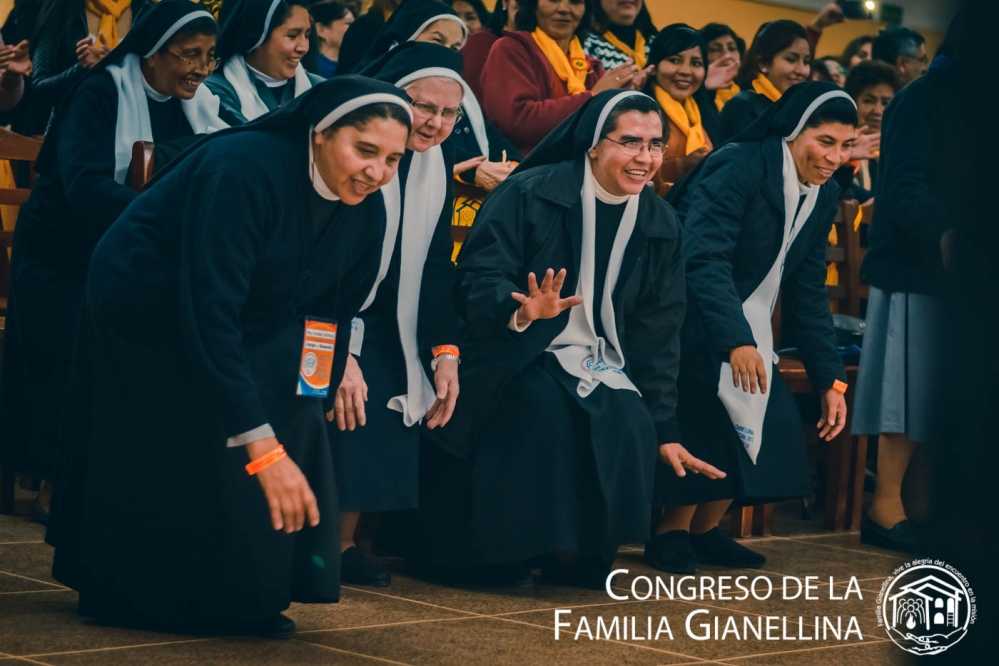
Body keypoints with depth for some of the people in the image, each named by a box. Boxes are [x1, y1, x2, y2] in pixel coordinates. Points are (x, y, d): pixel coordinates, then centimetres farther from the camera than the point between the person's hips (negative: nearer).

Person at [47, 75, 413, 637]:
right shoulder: (244, 170, -34)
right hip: (147, 321, -7)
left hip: (246, 333, 7)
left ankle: (238, 600, 10)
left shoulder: (365, 209, -12)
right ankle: (133, 595, 11)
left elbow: (334, 308, 1)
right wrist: (263, 448, -42)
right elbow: (209, 315, -38)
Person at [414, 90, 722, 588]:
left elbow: (658, 332, 8)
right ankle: (502, 555, -9)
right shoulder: (529, 194, -11)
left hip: (603, 364, 4)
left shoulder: (659, 223, 4)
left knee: (630, 427, -23)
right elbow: (476, 280, -15)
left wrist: (664, 429, 5)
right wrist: (522, 311, -37)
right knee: (549, 411, -32)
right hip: (520, 361, -4)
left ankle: (582, 557, 1)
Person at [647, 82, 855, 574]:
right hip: (692, 324, -8)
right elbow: (704, 258, -31)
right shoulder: (739, 166, -21)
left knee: (769, 429, -4)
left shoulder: (824, 194, 4)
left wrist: (830, 380, 1)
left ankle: (703, 530, 13)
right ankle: (672, 532, -4)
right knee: (706, 421, -24)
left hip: (746, 325, 8)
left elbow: (808, 292, 7)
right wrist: (737, 341, -42)